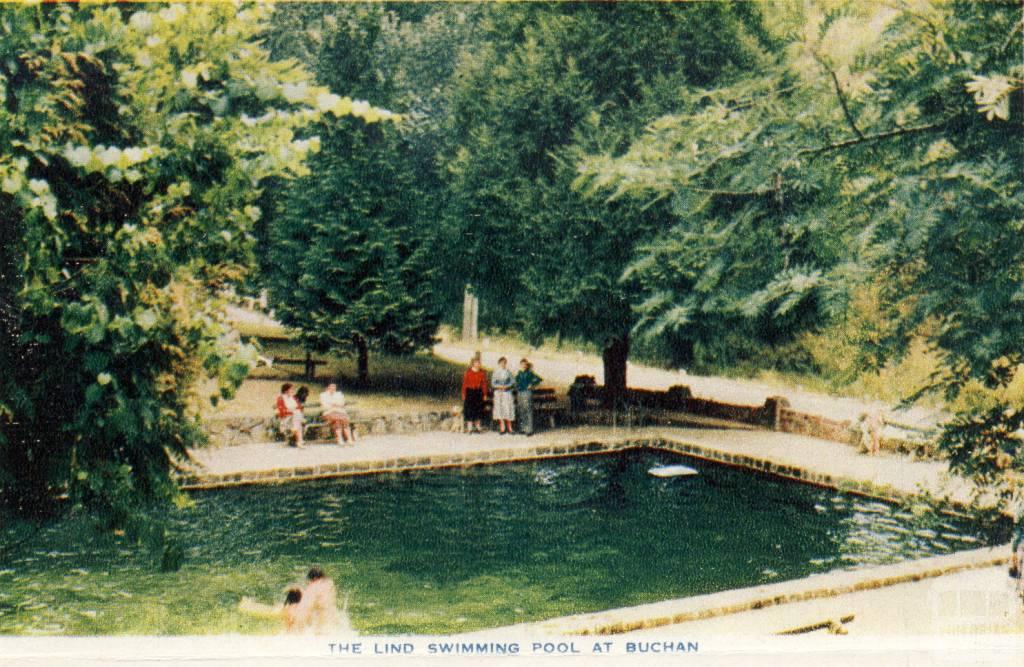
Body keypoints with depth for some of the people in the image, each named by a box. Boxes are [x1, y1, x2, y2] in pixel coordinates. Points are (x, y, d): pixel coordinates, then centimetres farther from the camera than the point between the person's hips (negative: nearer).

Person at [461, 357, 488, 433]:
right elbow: (464, 383, -3)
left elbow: (484, 384, 4)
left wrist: (485, 394, 1)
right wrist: (464, 394, -7)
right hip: (470, 392, -3)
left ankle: (477, 427, 17)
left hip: (479, 393, 3)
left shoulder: (482, 372, 3)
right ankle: (469, 428, 2)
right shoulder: (468, 372, -4)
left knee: (479, 410, 8)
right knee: (469, 410, -1)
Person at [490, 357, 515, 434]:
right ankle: (502, 428, 3)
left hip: (507, 392, 0)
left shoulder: (508, 372, 4)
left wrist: (506, 386, -14)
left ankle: (509, 428, 3)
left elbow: (511, 382, 3)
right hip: (498, 393, 0)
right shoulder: (496, 372, 3)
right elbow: (493, 383, 1)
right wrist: (499, 386, -14)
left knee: (508, 410, -4)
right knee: (500, 409, -1)